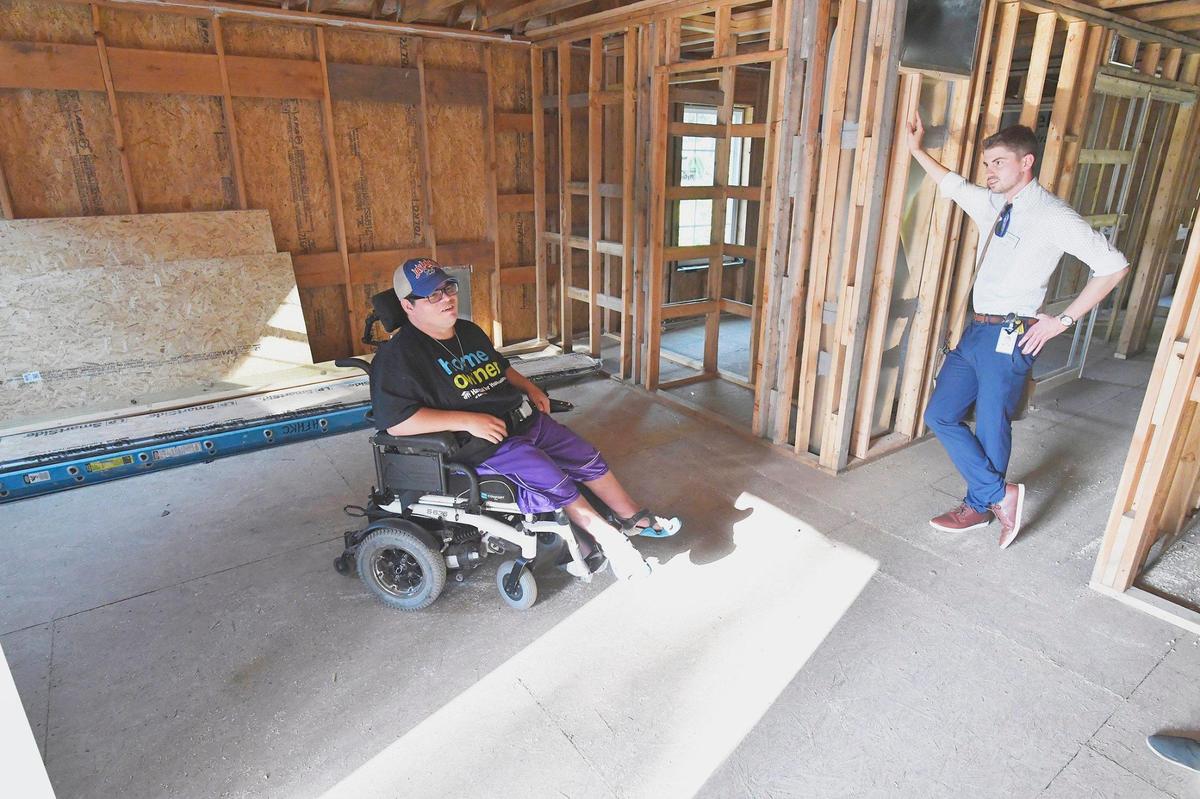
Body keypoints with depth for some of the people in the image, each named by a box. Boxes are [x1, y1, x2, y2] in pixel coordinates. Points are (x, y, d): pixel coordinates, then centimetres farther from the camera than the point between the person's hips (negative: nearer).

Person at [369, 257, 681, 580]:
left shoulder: (469, 332, 13)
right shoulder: (399, 356, -14)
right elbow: (395, 421, -25)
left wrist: (530, 388, 9)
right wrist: (468, 420, -26)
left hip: (525, 419, 9)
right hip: (481, 444, -8)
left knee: (589, 459, 7)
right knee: (553, 480, -23)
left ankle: (635, 520, 25)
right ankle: (608, 537, -2)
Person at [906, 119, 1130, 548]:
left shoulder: (1053, 216, -10)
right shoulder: (991, 204, 10)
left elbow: (1113, 266, -10)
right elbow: (952, 184, 30)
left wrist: (1063, 320, -10)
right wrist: (917, 150, 26)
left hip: (1009, 337, -8)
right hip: (975, 330, 8)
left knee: (991, 428, 3)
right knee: (940, 415, 8)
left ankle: (979, 505, 23)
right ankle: (1001, 494, 21)